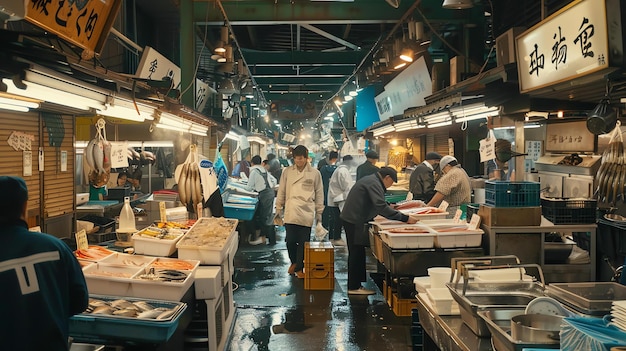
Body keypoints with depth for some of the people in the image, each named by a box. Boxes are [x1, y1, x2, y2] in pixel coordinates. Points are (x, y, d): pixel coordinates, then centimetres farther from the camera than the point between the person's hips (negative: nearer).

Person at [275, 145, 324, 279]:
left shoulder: (315, 173, 4)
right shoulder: (287, 171, 6)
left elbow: (319, 194, 8)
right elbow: (281, 192, 12)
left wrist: (319, 213, 7)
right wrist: (278, 209, 10)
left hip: (306, 214, -1)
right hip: (290, 213, 1)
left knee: (303, 242, 2)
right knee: (290, 240, -1)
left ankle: (299, 267, 18)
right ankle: (294, 262, 26)